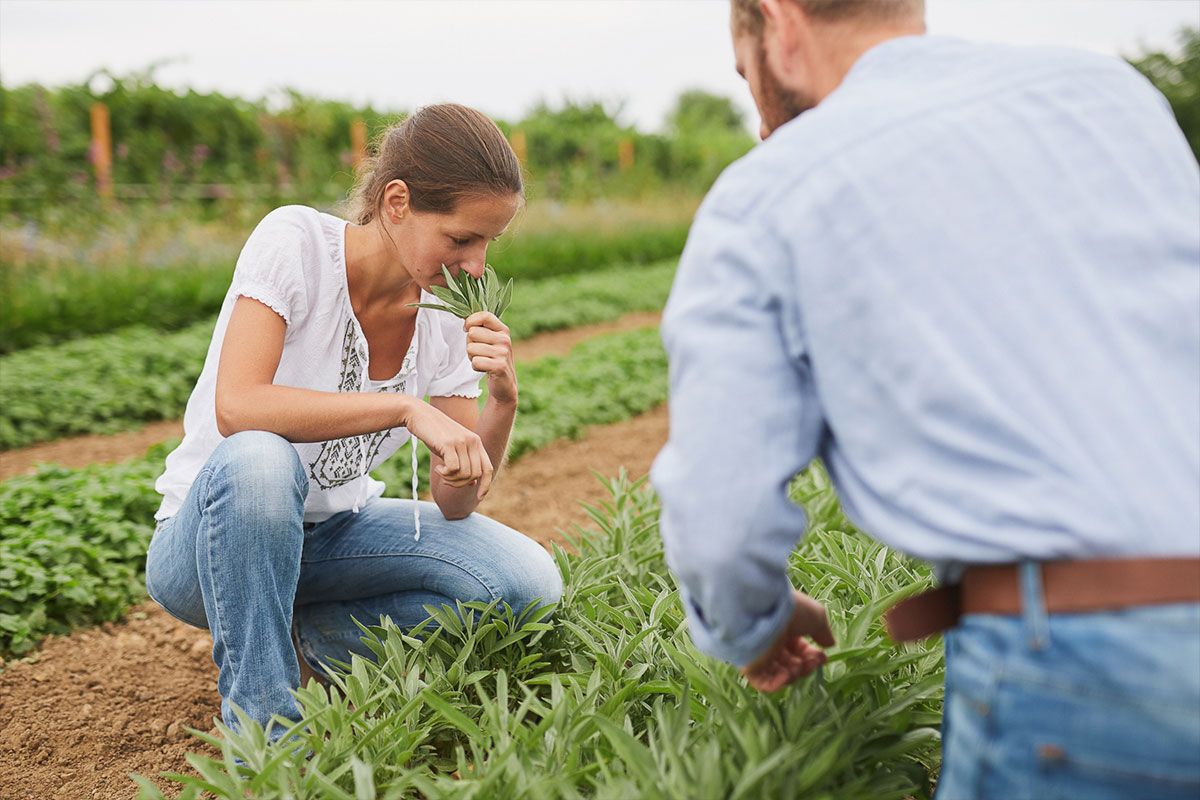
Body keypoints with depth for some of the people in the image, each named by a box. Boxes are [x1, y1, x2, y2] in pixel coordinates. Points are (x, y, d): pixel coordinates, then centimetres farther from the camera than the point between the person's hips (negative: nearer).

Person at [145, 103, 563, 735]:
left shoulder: (445, 317, -6)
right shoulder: (295, 241, -19)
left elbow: (454, 502, -9)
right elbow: (236, 408, -34)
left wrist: (503, 400, -25)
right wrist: (406, 408, -38)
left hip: (331, 536, 4)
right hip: (208, 539, -4)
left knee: (528, 583, -16)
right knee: (258, 459, -39)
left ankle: (312, 633, 5)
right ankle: (263, 737, -21)